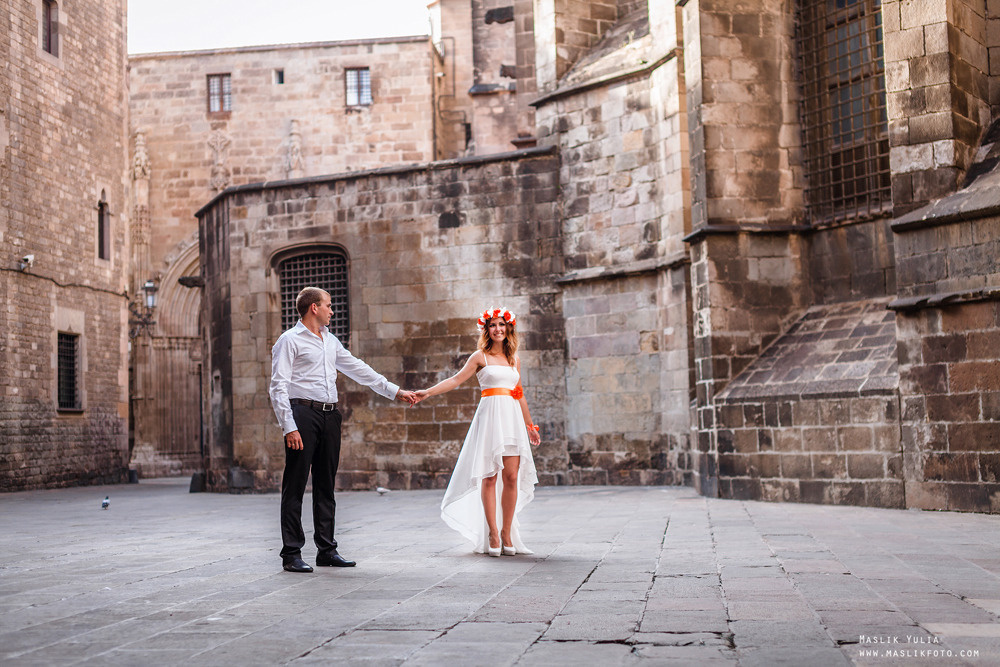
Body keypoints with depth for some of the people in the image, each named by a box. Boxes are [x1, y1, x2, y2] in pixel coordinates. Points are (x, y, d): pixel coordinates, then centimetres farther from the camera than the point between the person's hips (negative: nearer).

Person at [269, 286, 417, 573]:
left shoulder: (331, 341, 20)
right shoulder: (290, 340, -3)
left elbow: (358, 369, 25)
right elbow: (278, 387, -9)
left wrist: (395, 391, 23)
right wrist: (289, 427, -17)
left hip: (329, 416, 7)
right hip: (303, 413, -7)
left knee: (326, 485, 10)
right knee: (295, 486, -4)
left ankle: (326, 549, 17)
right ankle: (291, 553, 0)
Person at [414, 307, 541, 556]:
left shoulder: (514, 359, 17)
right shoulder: (481, 357, 5)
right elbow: (456, 379, 0)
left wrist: (529, 425, 25)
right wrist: (428, 392, -10)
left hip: (512, 419, 4)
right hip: (490, 416, -4)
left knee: (512, 477, -2)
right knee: (489, 477, -5)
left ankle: (507, 532, 7)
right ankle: (492, 534, 0)